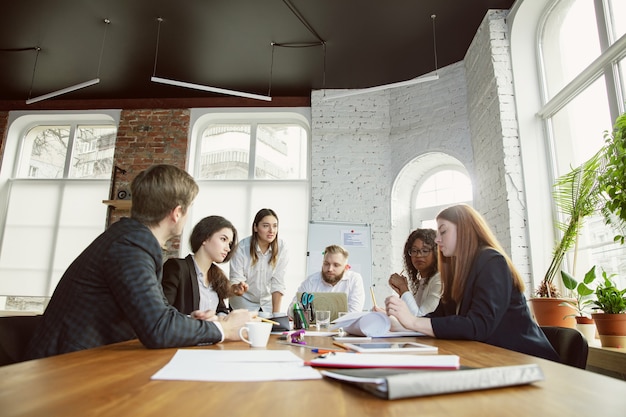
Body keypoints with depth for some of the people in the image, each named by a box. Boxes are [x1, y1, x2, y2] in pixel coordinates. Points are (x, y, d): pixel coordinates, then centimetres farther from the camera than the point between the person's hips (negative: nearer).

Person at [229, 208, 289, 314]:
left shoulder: (281, 248, -15)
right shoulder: (242, 248, -19)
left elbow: (278, 283, -13)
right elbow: (235, 281, -17)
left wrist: (276, 313, -18)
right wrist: (238, 288, -40)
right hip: (243, 304, -1)